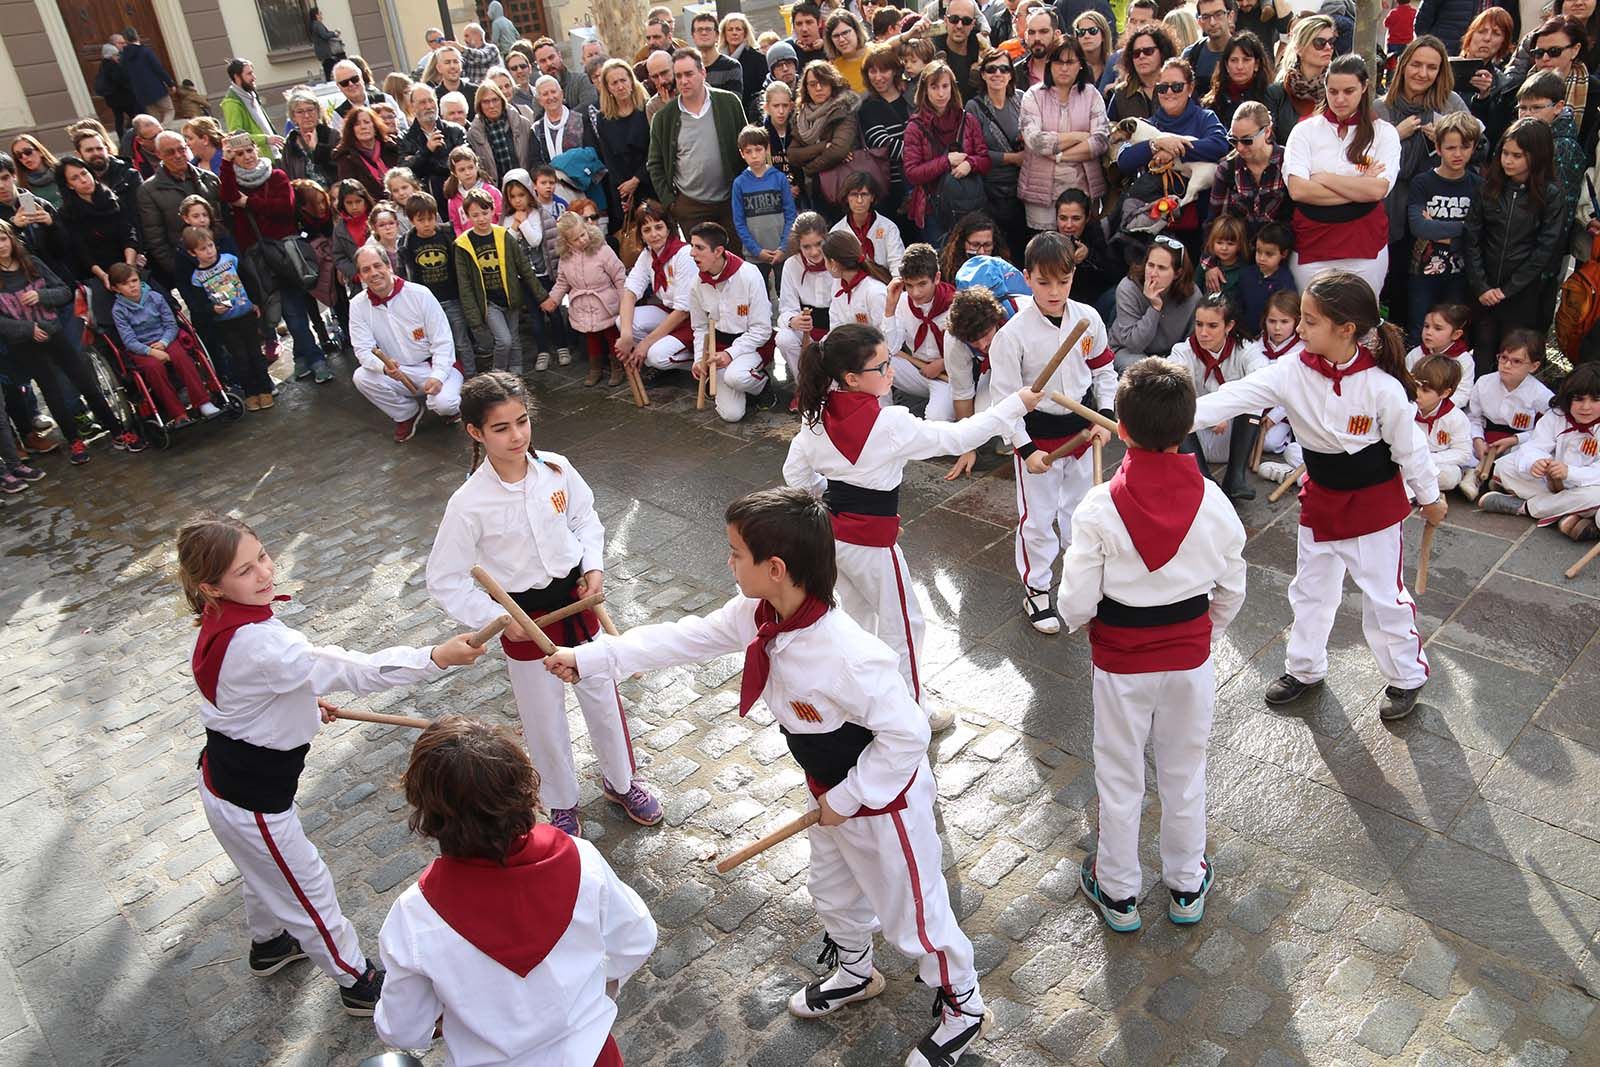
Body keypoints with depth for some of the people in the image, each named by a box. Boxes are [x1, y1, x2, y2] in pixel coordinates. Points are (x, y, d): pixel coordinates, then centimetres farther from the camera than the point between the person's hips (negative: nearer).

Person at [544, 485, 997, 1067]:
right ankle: (854, 972, 61)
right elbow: (686, 637, -3)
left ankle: (964, 1007, 43)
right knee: (832, 890, 31)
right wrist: (589, 657, -3)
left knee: (911, 910, 14)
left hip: (883, 800, -8)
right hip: (832, 790, 8)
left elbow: (907, 734, -33)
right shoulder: (757, 616, -15)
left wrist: (849, 798, -22)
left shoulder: (847, 656, -41)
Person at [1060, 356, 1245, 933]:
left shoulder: (1099, 507, -22)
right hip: (1191, 657, 3)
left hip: (1120, 662, -2)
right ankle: (1187, 884, 40)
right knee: (1185, 772, 22)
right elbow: (1231, 591, -1)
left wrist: (1076, 619, 5)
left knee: (1119, 777, 16)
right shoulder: (1213, 502, -13)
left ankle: (1117, 890, 34)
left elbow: (1076, 604, -18)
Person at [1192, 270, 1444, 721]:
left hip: (1374, 501, -5)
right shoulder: (1294, 372, -15)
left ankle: (1406, 677, 31)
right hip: (1321, 497, 5)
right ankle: (1304, 668, 39)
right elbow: (1236, 396, -24)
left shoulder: (1382, 387, -25)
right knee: (1310, 588, 19)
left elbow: (1408, 447, -12)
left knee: (1384, 594, 8)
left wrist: (1430, 498, 1)